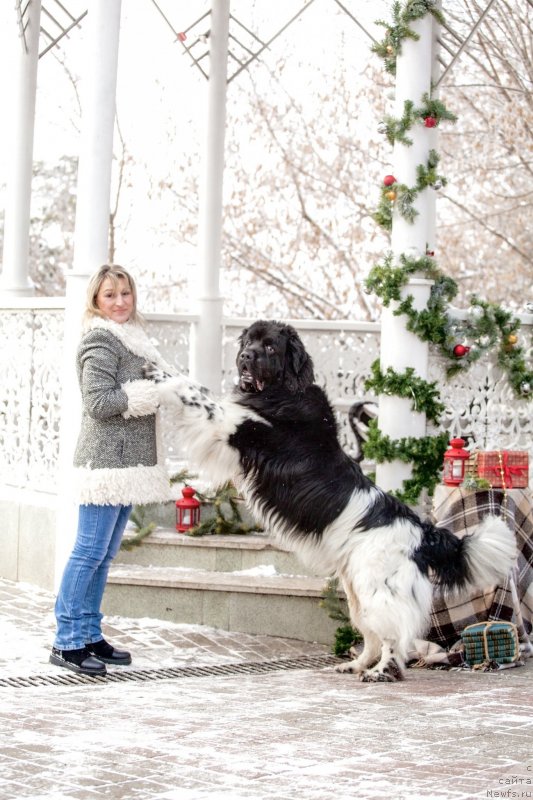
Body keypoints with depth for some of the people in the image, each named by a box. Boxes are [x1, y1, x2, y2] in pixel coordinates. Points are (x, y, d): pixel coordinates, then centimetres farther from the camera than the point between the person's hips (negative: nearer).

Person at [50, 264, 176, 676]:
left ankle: (89, 635, 18)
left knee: (105, 553, 12)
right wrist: (153, 393, -13)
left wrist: (169, 389, 7)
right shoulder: (101, 341, -10)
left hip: (128, 458, 9)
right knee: (90, 551, -8)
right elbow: (99, 402, -18)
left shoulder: (130, 338, 19)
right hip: (106, 459, -9)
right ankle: (67, 642, -4)